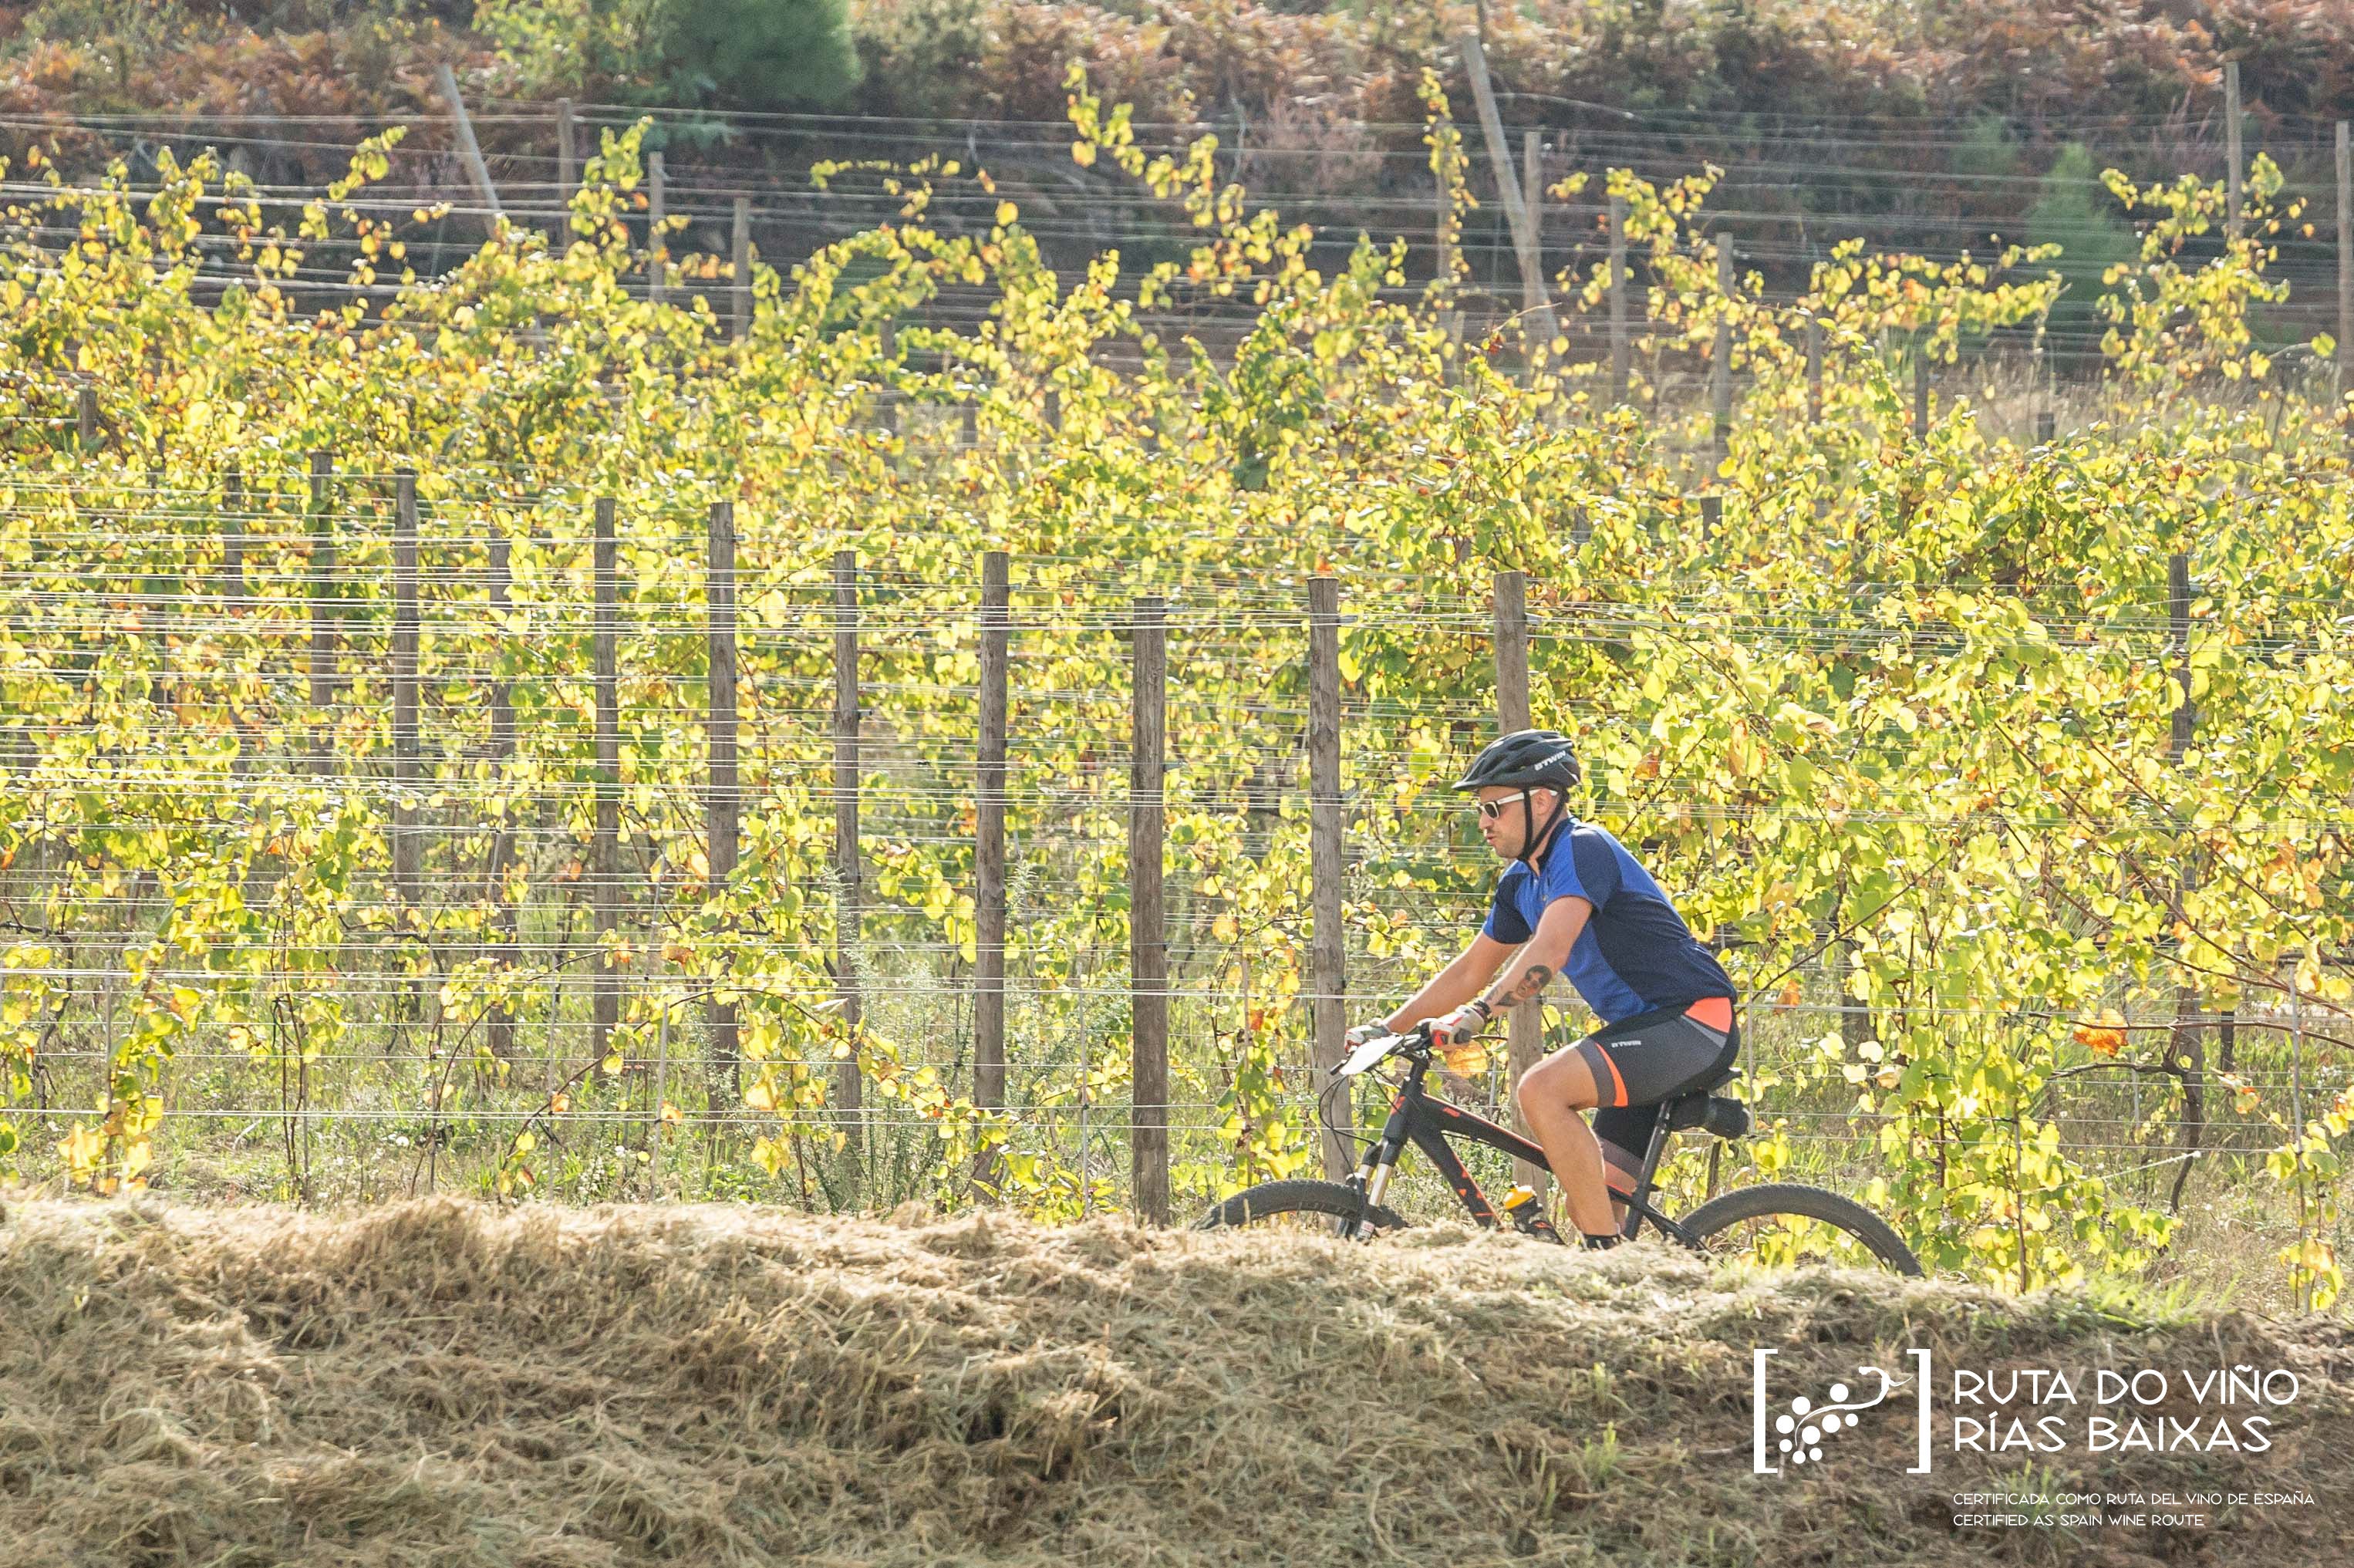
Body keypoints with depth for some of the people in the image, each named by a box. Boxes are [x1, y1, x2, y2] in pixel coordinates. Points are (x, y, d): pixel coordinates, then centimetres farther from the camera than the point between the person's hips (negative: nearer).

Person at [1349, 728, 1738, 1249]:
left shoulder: (1582, 850, -15)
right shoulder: (1522, 881, 15)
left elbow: (1550, 952, -30)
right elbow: (1471, 971, 24)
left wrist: (1477, 1013, -40)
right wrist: (1388, 1028, 16)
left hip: (1693, 1028, -10)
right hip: (1644, 1031, 10)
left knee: (1541, 1088, -27)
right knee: (1586, 1204, 5)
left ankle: (1606, 1256, -24)